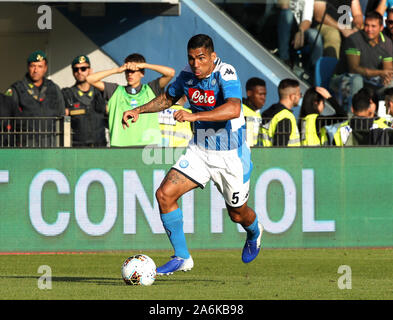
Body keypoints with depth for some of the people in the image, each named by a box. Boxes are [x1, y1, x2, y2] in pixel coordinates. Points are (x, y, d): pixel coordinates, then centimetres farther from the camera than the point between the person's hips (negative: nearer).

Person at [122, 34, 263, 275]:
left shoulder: (226, 74, -24)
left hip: (230, 154, -5)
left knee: (237, 214, 13)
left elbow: (233, 109, -43)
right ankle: (182, 257, -2)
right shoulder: (188, 75, -5)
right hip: (199, 150, 5)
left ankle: (254, 232, 52)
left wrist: (194, 116, -52)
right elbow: (168, 98, 17)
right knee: (165, 194, -14)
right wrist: (139, 110, 2)